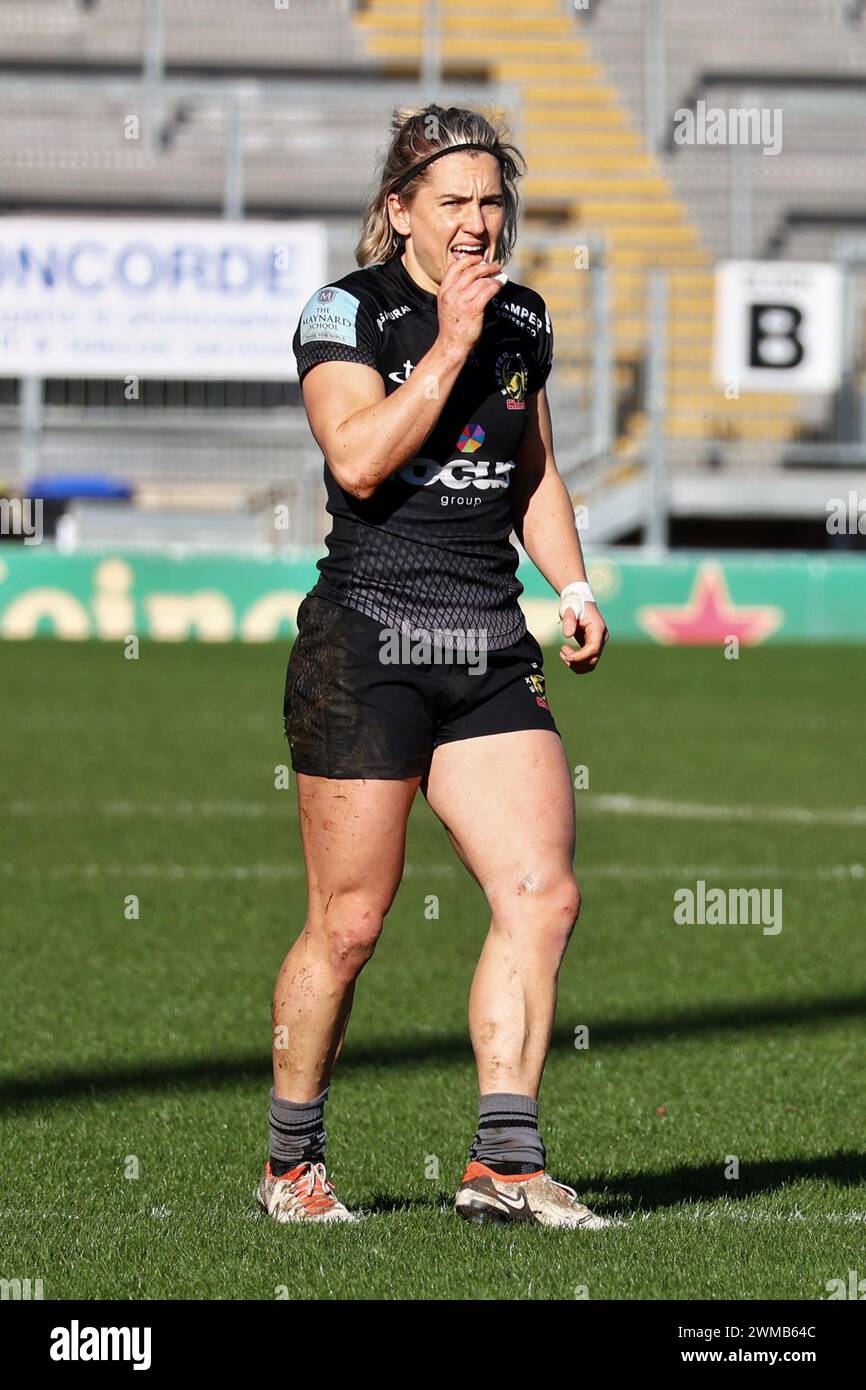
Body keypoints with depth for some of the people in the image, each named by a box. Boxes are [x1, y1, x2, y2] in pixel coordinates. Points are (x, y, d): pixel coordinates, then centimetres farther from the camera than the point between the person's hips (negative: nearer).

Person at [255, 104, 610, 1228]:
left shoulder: (521, 320, 12)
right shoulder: (347, 314, -5)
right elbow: (360, 459, -20)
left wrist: (574, 586, 12)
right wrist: (449, 344, -18)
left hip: (492, 650, 6)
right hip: (367, 649, -5)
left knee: (545, 894, -7)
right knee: (350, 923, -2)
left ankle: (504, 1164, -5)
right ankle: (292, 1165, 14)